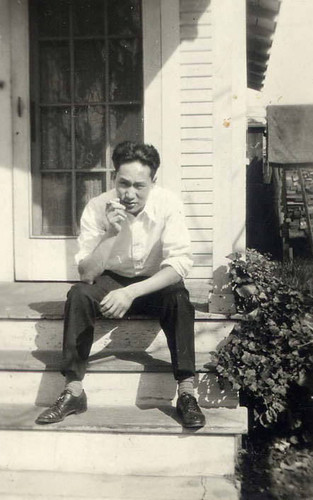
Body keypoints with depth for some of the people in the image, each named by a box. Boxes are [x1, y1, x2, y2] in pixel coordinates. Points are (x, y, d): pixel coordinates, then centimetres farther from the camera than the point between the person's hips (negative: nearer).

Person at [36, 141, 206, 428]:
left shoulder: (167, 203, -20)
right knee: (78, 295, -26)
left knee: (178, 297, -32)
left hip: (156, 283, -1)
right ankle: (74, 391, -18)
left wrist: (131, 292, -37)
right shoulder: (97, 208, -18)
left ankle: (186, 393, -24)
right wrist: (111, 234, -37)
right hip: (112, 281, 1)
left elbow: (180, 263, -27)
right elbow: (87, 274, -21)